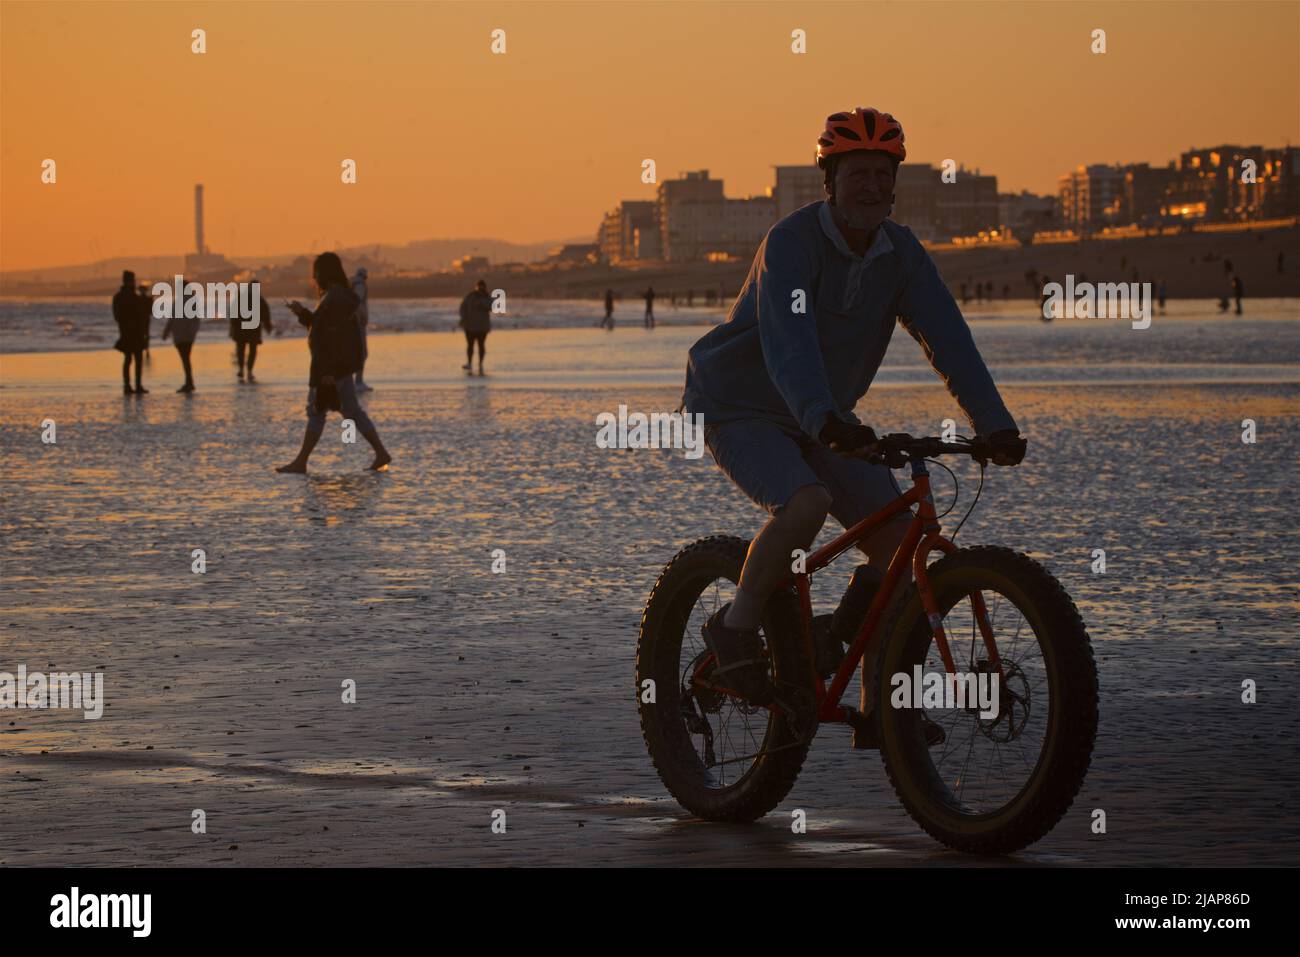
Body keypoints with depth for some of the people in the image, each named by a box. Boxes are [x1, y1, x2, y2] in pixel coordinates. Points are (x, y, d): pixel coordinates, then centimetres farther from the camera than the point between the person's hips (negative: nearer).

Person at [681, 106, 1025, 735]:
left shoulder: (901, 253, -3)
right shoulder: (791, 242, -23)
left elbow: (946, 337, -12)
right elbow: (789, 342, -38)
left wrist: (993, 422, -26)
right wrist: (824, 420, -54)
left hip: (823, 419, 7)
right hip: (740, 409, -7)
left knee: (897, 531, -7)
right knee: (805, 504, -34)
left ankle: (880, 711, 2)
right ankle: (735, 629, -11)